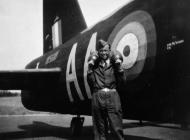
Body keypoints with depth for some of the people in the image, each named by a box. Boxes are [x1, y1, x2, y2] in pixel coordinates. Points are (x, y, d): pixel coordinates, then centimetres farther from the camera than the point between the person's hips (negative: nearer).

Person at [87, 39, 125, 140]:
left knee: (117, 127, -2)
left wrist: (119, 66, -6)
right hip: (97, 96, 1)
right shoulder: (95, 65, 10)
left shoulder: (114, 63, 9)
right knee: (100, 128, 9)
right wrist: (90, 68, -6)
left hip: (112, 95, -1)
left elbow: (121, 80, 2)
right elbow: (91, 81, 2)